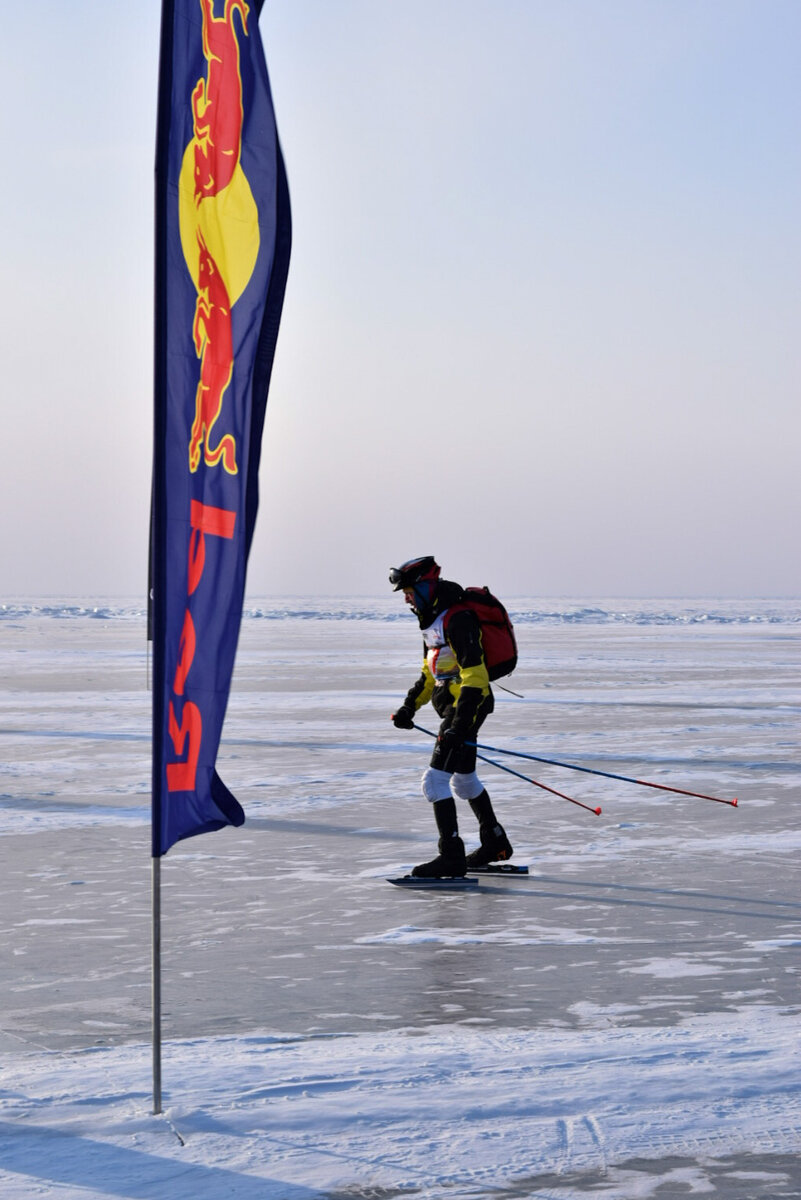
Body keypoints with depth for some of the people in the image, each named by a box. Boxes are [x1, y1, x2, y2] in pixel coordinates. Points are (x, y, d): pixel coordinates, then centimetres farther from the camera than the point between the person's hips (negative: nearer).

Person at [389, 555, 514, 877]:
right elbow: (431, 671, 23)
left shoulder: (457, 620, -20)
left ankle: (451, 856, -12)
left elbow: (474, 674, -25)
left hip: (468, 705, -11)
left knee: (435, 781, -14)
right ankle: (495, 842, 38)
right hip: (454, 708, 11)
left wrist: (459, 724, -29)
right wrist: (410, 707, 13)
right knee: (463, 779, 23)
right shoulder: (434, 619, 13)